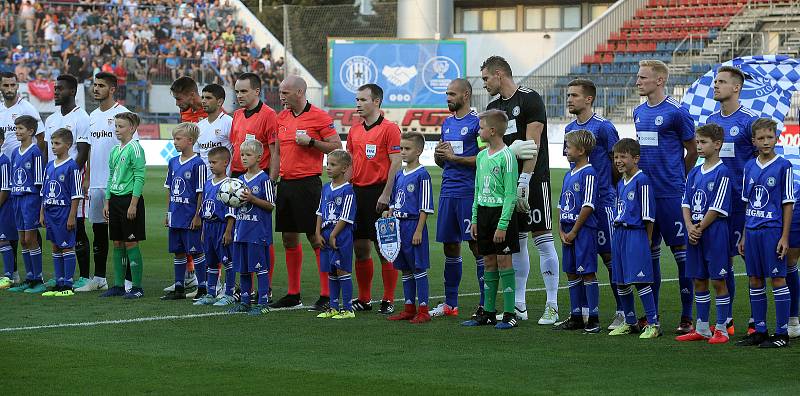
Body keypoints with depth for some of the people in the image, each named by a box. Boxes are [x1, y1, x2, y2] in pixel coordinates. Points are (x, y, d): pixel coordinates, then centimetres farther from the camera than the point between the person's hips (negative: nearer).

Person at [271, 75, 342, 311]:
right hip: (285, 183, 7)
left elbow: (336, 147, -7)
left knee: (316, 239, -6)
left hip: (308, 183, -7)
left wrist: (311, 142, -17)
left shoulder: (319, 117, -8)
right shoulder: (282, 117, 12)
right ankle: (293, 295, 17)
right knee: (289, 239, 9)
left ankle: (326, 296, -4)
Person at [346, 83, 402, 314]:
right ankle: (364, 299, 16)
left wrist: (386, 194, -17)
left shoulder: (389, 128, -7)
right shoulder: (354, 130, 14)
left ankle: (388, 301, 2)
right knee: (360, 248, 8)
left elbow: (396, 163, -11)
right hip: (357, 192, 7)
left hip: (378, 193, -7)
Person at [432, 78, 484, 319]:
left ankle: (485, 303, -2)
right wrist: (439, 155, 0)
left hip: (469, 192, -8)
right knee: (450, 246, 10)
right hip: (448, 190, 8)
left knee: (476, 245, -6)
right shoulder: (447, 123, 17)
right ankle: (450, 304, 16)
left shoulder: (477, 122, -7)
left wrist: (453, 157, -14)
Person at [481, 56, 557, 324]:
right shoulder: (494, 107, 15)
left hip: (533, 179, -8)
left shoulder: (530, 99, -8)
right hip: (507, 181, 8)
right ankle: (518, 306, 14)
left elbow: (532, 143, -14)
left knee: (542, 238, -7)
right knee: (516, 241, 9)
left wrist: (525, 178, -19)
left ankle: (552, 306, -5)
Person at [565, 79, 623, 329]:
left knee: (610, 256, -4)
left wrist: (607, 188, 3)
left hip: (602, 202, -7)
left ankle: (622, 312, 1)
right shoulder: (570, 129, 11)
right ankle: (583, 311, 15)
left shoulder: (603, 127, -10)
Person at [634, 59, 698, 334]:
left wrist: (677, 178, 7)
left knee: (681, 250, -4)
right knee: (649, 251, 11)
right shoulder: (639, 112, 12)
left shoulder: (676, 112, -9)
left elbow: (693, 151, -2)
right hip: (644, 192, 7)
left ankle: (687, 317, 0)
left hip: (670, 194, -7)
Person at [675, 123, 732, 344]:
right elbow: (686, 204, 9)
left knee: (718, 281, -2)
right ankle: (702, 329, 18)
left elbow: (717, 208, -13)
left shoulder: (722, 173, -9)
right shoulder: (694, 174, 12)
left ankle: (721, 329, 4)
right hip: (695, 235, 7)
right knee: (699, 281, 11)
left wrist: (699, 229, -12)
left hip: (715, 233, -7)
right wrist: (690, 227, -7)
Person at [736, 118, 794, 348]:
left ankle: (782, 333, 1)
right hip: (752, 231, 6)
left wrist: (784, 237, -10)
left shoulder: (783, 166, -5)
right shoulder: (750, 167, 10)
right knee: (755, 280, 9)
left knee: (777, 279, -3)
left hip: (773, 230, -6)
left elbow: (788, 203, -5)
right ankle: (760, 331, 17)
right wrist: (744, 236, 14)